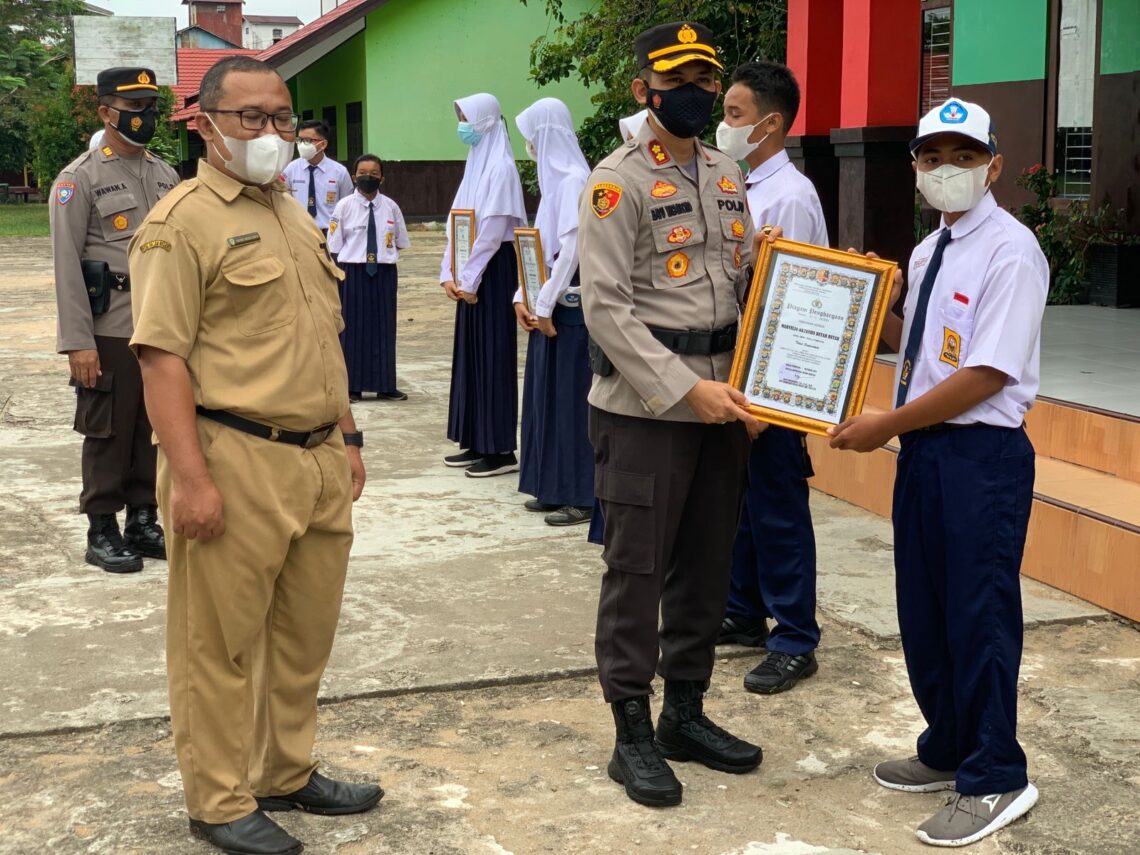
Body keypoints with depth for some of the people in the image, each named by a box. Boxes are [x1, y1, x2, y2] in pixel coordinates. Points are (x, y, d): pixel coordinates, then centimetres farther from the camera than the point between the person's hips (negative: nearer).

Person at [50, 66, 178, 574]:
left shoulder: (164, 175, 12)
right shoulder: (79, 179, -7)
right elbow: (67, 265, -11)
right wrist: (78, 342, -16)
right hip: (110, 333, -5)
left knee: (155, 430, 11)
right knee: (108, 434, 3)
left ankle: (144, 522, 23)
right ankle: (102, 532, 14)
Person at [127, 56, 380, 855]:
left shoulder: (295, 214, 17)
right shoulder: (183, 221, -9)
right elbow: (162, 355, -16)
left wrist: (347, 436, 19)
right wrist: (188, 476, -22)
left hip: (319, 461, 8)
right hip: (236, 462, -8)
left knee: (305, 633, 17)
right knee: (222, 644, 3)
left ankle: (287, 774, 33)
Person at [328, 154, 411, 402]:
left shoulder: (390, 207, 2)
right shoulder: (345, 206, -3)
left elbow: (400, 242, 10)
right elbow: (334, 246, -1)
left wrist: (384, 258, 3)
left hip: (383, 272, 2)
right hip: (352, 272, -2)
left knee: (383, 327, 8)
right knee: (352, 327, 4)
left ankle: (384, 385, 18)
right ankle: (351, 386, 14)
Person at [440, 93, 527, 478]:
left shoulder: (501, 168, -12)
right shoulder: (476, 165, 14)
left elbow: (493, 229, -18)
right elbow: (457, 222, 13)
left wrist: (469, 278, -15)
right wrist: (449, 273, 4)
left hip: (493, 270, -9)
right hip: (469, 273, 9)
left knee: (493, 354, -5)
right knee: (470, 353, 10)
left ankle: (501, 450, 0)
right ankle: (477, 443, 18)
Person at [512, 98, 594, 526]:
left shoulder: (574, 180, -14)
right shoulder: (554, 179, 15)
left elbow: (571, 249, -20)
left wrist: (545, 304, -16)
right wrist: (524, 297, 6)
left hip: (570, 305, -9)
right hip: (548, 304, 9)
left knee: (571, 396, -4)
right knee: (546, 392, 12)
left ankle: (581, 495, 4)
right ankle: (554, 487, 20)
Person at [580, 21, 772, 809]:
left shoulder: (729, 177, 12)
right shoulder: (617, 181, -9)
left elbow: (748, 287, 16)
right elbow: (607, 308, -16)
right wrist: (687, 388, -21)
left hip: (723, 404, 7)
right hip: (647, 408, -7)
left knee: (707, 566, 13)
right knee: (637, 571, 1)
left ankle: (686, 713, 26)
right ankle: (632, 735, 11)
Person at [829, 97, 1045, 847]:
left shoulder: (1010, 251, -14)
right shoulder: (929, 251, 13)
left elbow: (986, 375, -20)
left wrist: (887, 425, -16)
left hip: (982, 455, -9)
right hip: (924, 446, 9)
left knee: (979, 615, 0)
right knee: (923, 611, 16)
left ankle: (994, 781, 14)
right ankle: (948, 750, 33)